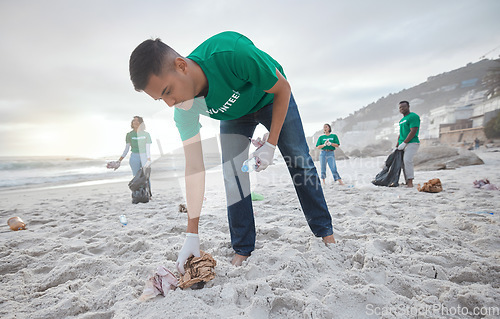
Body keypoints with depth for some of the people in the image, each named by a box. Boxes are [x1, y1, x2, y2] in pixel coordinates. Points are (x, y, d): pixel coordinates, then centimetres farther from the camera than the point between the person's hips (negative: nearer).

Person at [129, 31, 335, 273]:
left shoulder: (232, 52, -44)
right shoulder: (184, 110, -29)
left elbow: (283, 89, -26)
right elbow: (194, 169, -25)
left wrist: (271, 144, -27)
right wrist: (192, 235, -24)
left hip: (271, 99, -2)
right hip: (233, 114, 3)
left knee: (300, 162, 1)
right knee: (232, 174, -11)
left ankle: (325, 232, 18)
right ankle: (243, 249, 5)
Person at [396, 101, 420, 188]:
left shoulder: (413, 116, -7)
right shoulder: (402, 120, 20)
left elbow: (413, 132, -16)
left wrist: (404, 143, -17)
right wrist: (397, 145, 18)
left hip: (411, 143, -8)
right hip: (403, 145, 8)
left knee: (407, 160, -19)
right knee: (403, 162, 3)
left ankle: (410, 182, -16)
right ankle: (407, 182, 6)